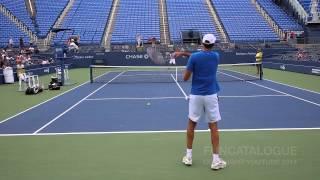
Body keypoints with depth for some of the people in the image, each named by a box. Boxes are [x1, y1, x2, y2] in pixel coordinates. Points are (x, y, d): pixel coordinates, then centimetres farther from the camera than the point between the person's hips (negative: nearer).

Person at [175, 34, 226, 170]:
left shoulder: (194, 58, -8)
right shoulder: (216, 56, 2)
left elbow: (185, 78, -4)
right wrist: (184, 53, 12)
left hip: (196, 95, -1)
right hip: (211, 95, 1)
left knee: (191, 124, 12)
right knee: (213, 127, 5)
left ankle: (188, 156, 19)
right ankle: (216, 160, 7)